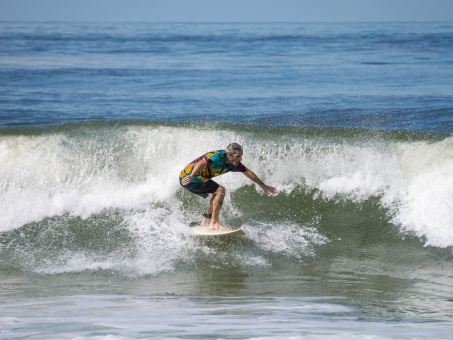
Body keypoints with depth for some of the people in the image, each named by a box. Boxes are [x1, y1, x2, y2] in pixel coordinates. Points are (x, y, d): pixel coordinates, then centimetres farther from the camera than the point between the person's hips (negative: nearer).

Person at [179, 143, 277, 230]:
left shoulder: (233, 163, 4)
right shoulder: (218, 157, -24)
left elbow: (248, 172, 17)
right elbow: (202, 163, -40)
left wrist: (263, 186, 26)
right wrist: (192, 176, -57)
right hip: (188, 177, -10)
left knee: (217, 194, 19)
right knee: (220, 190, -16)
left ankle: (206, 221, 24)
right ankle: (214, 223, -16)